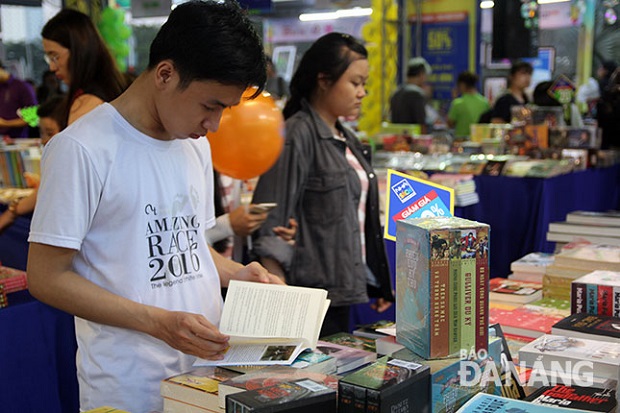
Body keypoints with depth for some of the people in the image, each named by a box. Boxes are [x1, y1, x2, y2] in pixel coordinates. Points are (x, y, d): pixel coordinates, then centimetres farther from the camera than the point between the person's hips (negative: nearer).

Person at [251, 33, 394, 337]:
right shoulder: (296, 136, -13)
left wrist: (379, 284, 19)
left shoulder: (346, 139, 14)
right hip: (312, 297, -8)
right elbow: (270, 229, -17)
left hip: (346, 288, 8)